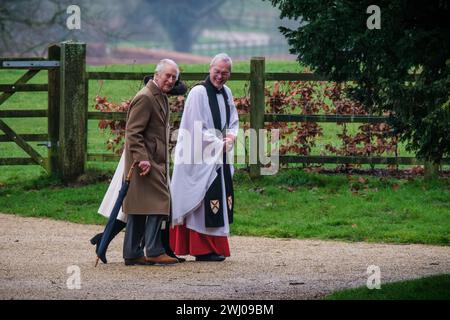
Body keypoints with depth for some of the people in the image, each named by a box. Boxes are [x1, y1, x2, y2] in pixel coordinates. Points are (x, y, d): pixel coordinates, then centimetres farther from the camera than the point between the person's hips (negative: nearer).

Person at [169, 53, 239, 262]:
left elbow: (233, 121, 20)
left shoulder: (226, 93, 12)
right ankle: (203, 250, -6)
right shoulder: (199, 93, -13)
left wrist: (231, 135, -2)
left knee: (220, 202, 8)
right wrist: (221, 144, -11)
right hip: (202, 157, -8)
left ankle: (215, 247, 12)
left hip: (220, 158, 8)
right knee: (205, 202, -9)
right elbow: (199, 129, -16)